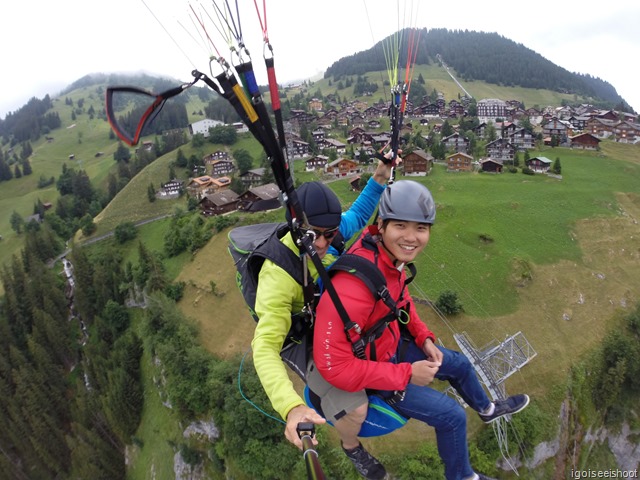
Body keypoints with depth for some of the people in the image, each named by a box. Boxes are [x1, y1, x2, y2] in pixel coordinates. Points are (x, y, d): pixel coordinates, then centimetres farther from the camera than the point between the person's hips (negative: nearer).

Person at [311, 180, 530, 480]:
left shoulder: (391, 254, -15)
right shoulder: (355, 282, -41)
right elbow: (333, 364, -36)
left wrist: (423, 338, -1)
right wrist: (407, 374, -27)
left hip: (392, 341, 8)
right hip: (365, 368, -8)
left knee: (460, 364, 23)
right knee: (452, 416, -1)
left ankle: (487, 409, 57)